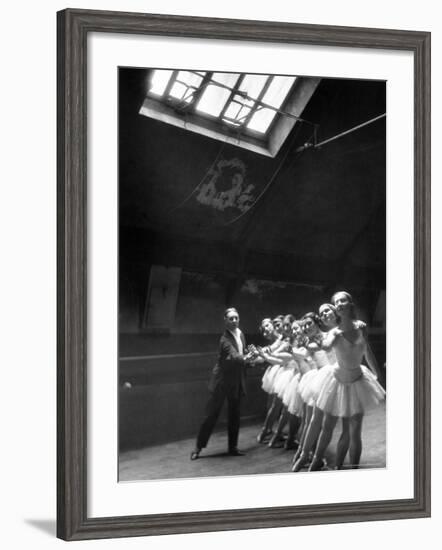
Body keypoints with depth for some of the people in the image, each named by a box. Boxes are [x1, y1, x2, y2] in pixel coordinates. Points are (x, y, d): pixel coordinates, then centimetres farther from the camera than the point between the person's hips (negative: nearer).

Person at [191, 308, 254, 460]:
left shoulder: (241, 334, 7)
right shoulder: (225, 339, -18)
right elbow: (233, 355, -35)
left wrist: (249, 358, 6)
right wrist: (244, 359, -51)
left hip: (237, 381, 7)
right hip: (223, 380, -7)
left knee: (234, 414, 11)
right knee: (212, 414, -2)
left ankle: (233, 447, 21)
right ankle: (198, 447, 7)